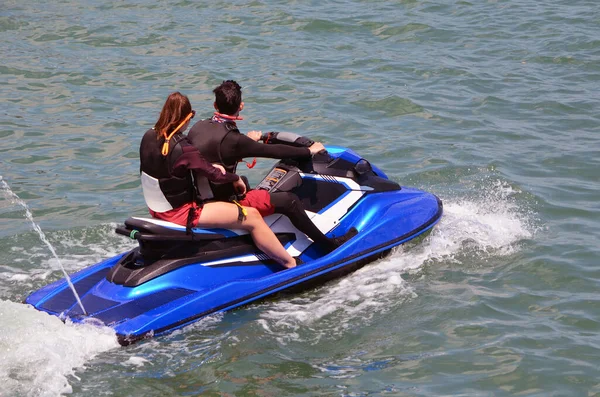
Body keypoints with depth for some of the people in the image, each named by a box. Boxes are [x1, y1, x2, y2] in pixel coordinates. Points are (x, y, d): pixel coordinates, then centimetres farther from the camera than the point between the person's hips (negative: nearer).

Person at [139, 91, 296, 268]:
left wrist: (205, 168, 10)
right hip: (181, 213, -9)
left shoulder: (148, 136, -4)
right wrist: (236, 178, 2)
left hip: (155, 208, 9)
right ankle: (291, 264, 4)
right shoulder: (183, 149, -27)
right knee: (253, 216, -5)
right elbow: (214, 175, -18)